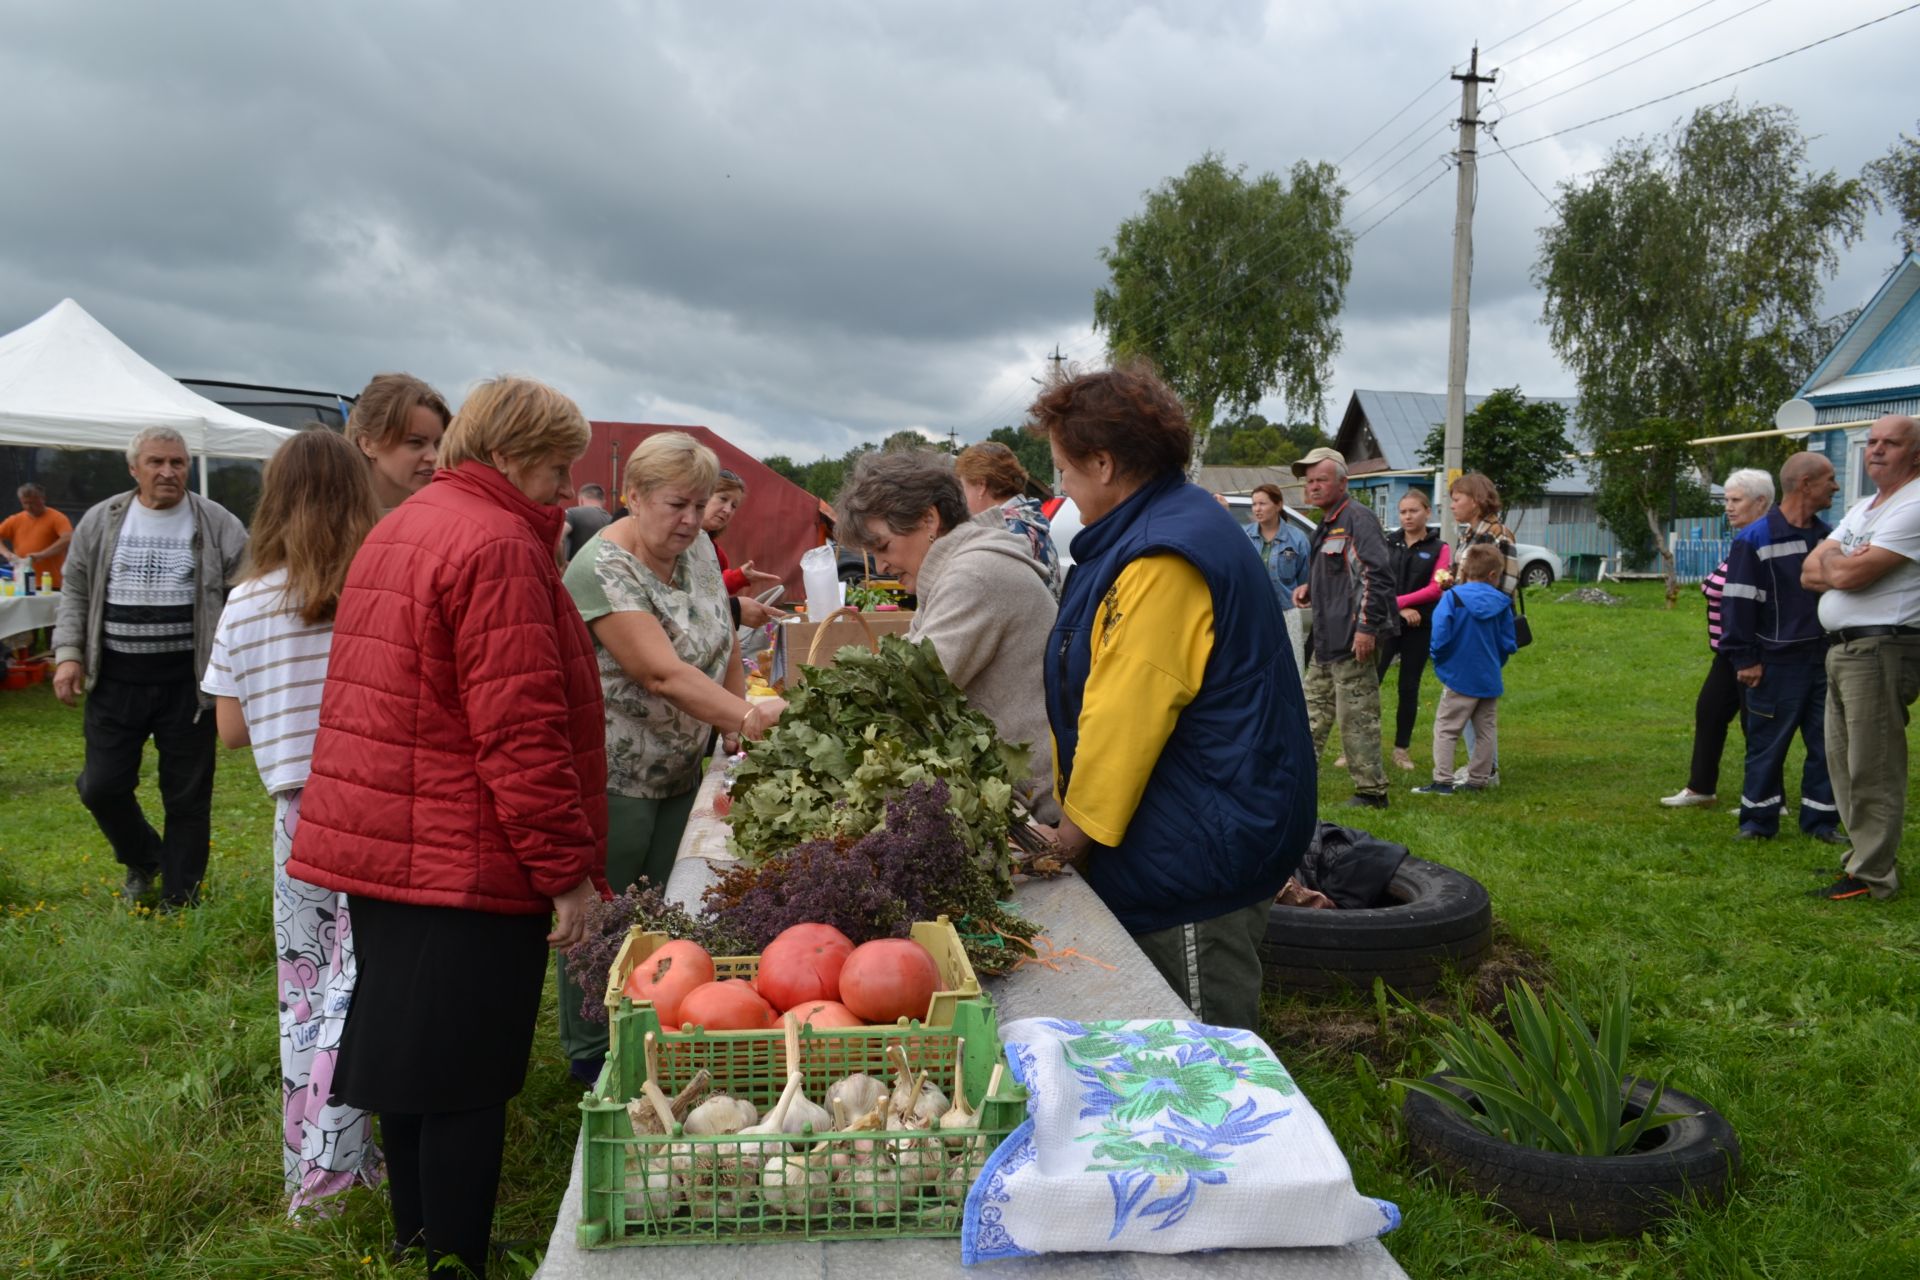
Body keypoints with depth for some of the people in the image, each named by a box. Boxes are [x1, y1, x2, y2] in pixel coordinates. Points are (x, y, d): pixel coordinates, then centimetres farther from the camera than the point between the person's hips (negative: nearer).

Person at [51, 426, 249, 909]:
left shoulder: (216, 524, -1)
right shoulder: (100, 522, 6)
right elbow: (75, 593, 12)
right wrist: (68, 655, 0)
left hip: (187, 683, -2)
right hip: (115, 682, 2)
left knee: (187, 796, 5)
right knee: (102, 787, 6)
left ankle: (179, 901, 20)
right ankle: (143, 860, 35)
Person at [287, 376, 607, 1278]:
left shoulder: (400, 529, 16)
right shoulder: (499, 547, -16)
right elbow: (521, 730, -22)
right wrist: (566, 868, -18)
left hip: (377, 847, 10)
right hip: (466, 865, -10)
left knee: (412, 1067, 18)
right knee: (464, 1085, 0)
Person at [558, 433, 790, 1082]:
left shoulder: (697, 549, 2)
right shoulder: (603, 570, -23)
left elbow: (724, 643, 12)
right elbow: (664, 673, -33)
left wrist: (739, 718, 2)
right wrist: (749, 718, -42)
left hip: (678, 769, 8)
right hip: (610, 776, -7)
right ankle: (589, 1055, 23)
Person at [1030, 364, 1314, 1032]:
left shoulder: (1162, 562, -21)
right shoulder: (1140, 538, 13)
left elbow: (1126, 715, -22)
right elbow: (1105, 698, 15)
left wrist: (1078, 829, -9)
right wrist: (1072, 812, 13)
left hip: (1198, 849, -10)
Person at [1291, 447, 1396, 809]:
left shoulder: (1358, 520, -13)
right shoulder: (1326, 526, 18)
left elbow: (1378, 575, -21)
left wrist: (1367, 627, -23)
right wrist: (1309, 589, 11)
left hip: (1351, 640, -10)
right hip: (1325, 640, 11)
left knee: (1357, 717, -5)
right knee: (1314, 711, 15)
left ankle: (1371, 792, 4)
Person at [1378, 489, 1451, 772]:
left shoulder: (1439, 548, 3)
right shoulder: (1387, 544, 7)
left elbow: (1435, 589, -6)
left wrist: (1397, 601, -13)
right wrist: (1401, 609, -13)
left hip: (1420, 627, 0)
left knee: (1409, 688, 7)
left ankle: (1402, 749, 17)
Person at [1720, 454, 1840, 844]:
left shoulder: (1827, 537, 10)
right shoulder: (1754, 540, -10)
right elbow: (1738, 604, -10)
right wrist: (1744, 660, -12)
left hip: (1824, 662, 6)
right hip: (1777, 664, -6)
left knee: (1827, 743, 9)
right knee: (1768, 744, 3)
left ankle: (1821, 819, 21)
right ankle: (1758, 820, 15)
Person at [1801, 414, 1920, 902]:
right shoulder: (1863, 508, 19)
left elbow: (1849, 574, -20)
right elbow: (1810, 572, 13)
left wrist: (1830, 559, 2)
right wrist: (1843, 566, -8)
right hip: (1842, 649, 10)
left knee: (1872, 769, -6)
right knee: (1843, 760, 15)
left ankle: (1873, 876, 0)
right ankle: (1861, 854, 25)